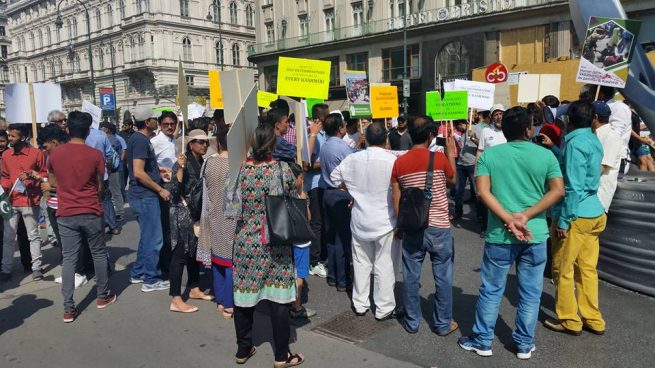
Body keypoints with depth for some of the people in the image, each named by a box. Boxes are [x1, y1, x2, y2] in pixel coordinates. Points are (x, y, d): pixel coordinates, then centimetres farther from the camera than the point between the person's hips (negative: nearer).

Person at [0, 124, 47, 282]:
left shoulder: (37, 153, -6)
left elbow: (45, 174, 2)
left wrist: (32, 176, -16)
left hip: (30, 201, -4)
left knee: (33, 236, 5)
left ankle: (36, 267, 14)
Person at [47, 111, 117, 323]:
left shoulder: (55, 154, -1)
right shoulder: (95, 155, -9)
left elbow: (53, 183, 12)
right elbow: (100, 187, 0)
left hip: (65, 214, 2)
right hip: (91, 213, -2)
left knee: (69, 259, 6)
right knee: (99, 254, 14)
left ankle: (68, 309, 7)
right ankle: (103, 296, 26)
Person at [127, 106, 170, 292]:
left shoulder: (139, 138, 13)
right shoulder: (141, 140, -17)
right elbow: (138, 172, -23)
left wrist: (158, 169, 15)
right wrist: (160, 189, -17)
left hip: (143, 195, 10)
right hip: (145, 197, -10)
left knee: (147, 237, 19)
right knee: (153, 239, -2)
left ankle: (138, 273, 29)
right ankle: (150, 280, 7)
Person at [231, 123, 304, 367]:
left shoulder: (241, 170, -7)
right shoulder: (283, 170, -9)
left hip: (246, 242, 2)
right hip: (277, 244, -1)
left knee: (244, 293, 13)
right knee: (278, 297, 7)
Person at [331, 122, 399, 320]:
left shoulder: (353, 159, -1)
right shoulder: (393, 160, -16)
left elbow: (335, 176, 10)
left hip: (360, 220, 4)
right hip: (385, 222, -4)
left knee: (361, 264, 16)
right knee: (384, 266, 6)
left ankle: (360, 304, 26)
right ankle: (384, 309, 14)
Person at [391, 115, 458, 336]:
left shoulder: (399, 163, -3)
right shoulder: (440, 158, -10)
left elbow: (396, 199, 1)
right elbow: (453, 182, 10)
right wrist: (451, 155, 19)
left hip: (412, 228, 2)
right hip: (438, 227, -2)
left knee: (411, 277, 12)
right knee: (442, 278, 11)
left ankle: (412, 322, 23)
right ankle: (443, 324, 22)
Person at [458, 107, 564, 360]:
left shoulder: (489, 154, -1)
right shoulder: (545, 155, 0)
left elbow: (483, 191, -11)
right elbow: (558, 191, -8)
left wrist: (509, 220, -14)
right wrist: (525, 216, -13)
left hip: (499, 234, 0)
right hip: (535, 235, 1)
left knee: (491, 290, 12)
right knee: (530, 293, 14)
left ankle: (482, 341, 24)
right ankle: (524, 345, 26)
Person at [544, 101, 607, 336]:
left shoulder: (575, 143, -17)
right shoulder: (593, 140, 11)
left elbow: (573, 187, -21)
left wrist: (563, 220, -18)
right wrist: (552, 147, 25)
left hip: (576, 215, -9)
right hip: (594, 213, 9)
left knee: (563, 270, 3)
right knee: (587, 268, 15)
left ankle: (569, 321, 14)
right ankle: (593, 320, 24)